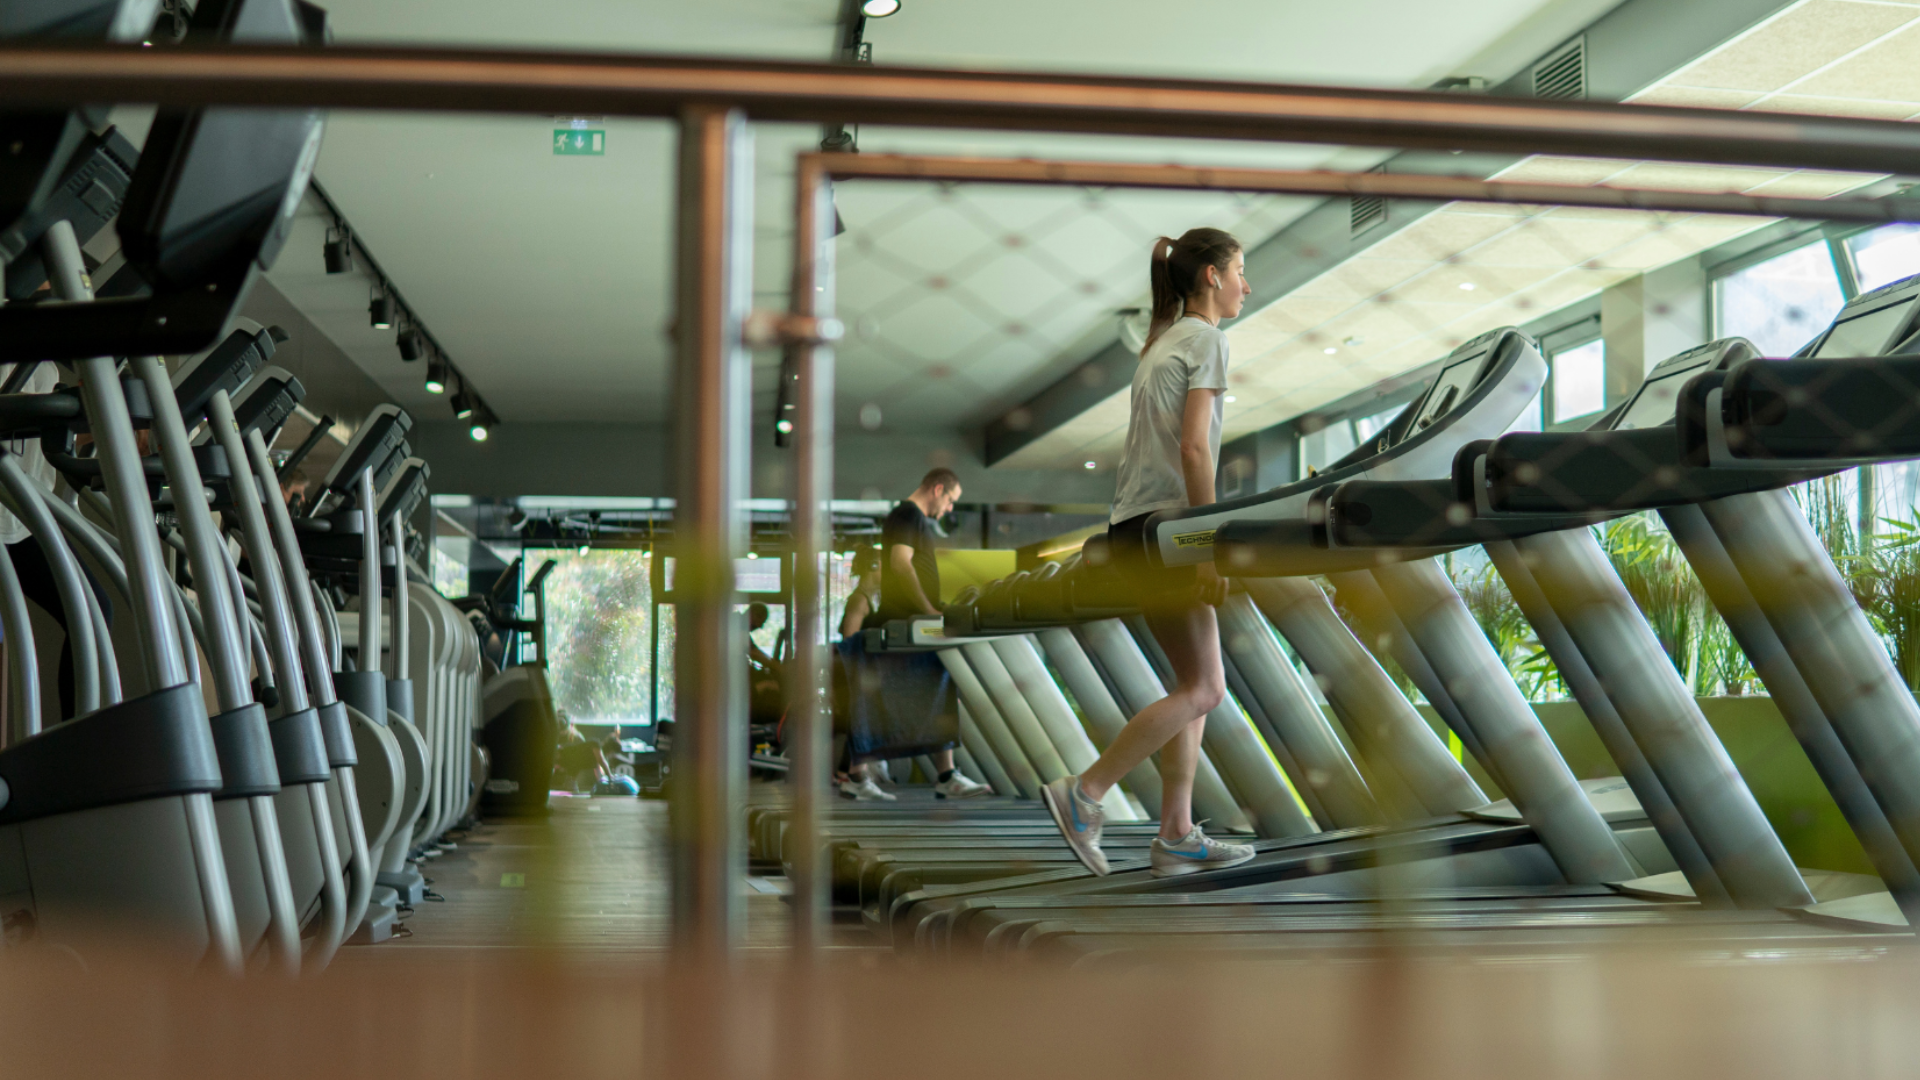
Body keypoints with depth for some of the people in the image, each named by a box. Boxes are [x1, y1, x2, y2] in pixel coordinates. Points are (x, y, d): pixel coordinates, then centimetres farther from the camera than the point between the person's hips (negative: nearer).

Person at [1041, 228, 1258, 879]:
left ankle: (1176, 835, 6)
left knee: (1195, 683, 8)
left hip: (1134, 528, 9)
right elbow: (1193, 447, -15)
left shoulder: (1163, 342, 22)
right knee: (1201, 689, -8)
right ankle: (1084, 795, -8)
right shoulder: (1205, 338, -5)